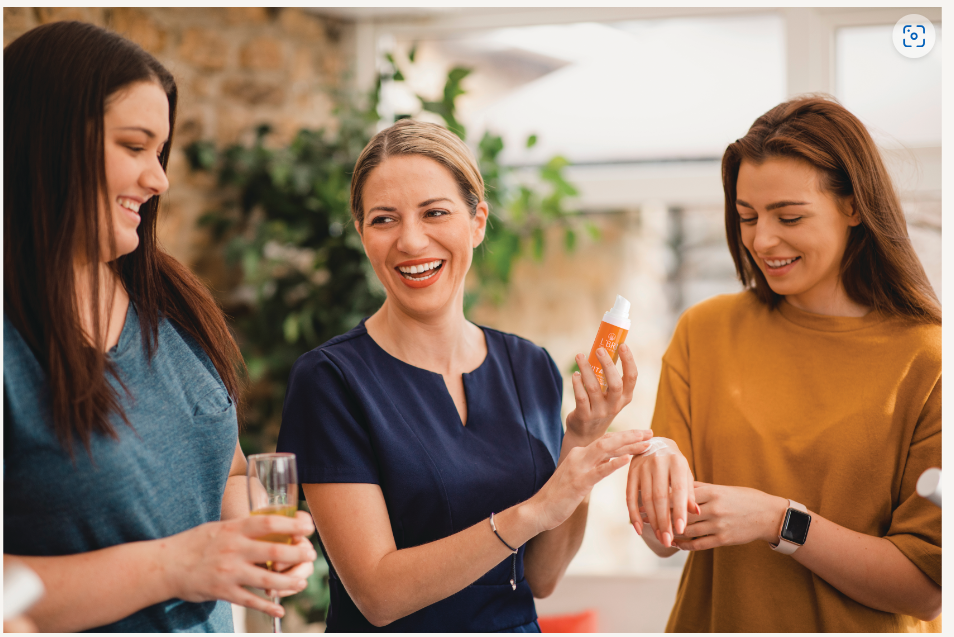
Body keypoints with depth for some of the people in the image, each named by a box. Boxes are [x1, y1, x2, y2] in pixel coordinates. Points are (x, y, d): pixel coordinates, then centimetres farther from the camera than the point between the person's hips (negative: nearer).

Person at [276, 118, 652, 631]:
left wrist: (579, 443, -10)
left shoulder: (531, 369, 2)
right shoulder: (329, 379, -11)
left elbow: (540, 579, 2)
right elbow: (378, 594, -16)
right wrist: (533, 511, -22)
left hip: (516, 627, 3)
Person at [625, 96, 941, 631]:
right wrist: (656, 477, -23)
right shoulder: (705, 332, -2)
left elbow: (926, 588, -13)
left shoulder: (925, 361, -11)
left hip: (862, 628, -3)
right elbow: (667, 539, -4)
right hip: (717, 622, 3)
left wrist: (778, 520, -21)